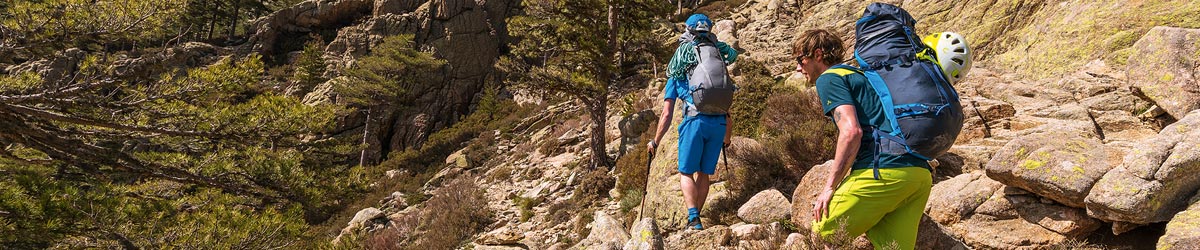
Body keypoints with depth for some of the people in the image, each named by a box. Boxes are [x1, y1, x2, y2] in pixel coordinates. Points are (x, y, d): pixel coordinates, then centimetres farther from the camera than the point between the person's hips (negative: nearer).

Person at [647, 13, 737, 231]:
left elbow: (666, 115, 10)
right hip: (719, 123, 4)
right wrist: (726, 139, 41)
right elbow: (729, 117, 28)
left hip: (695, 121, -4)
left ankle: (693, 218, -10)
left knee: (686, 172, 6)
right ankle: (695, 218, 20)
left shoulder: (675, 78, 16)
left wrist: (655, 142, 20)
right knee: (704, 173, 16)